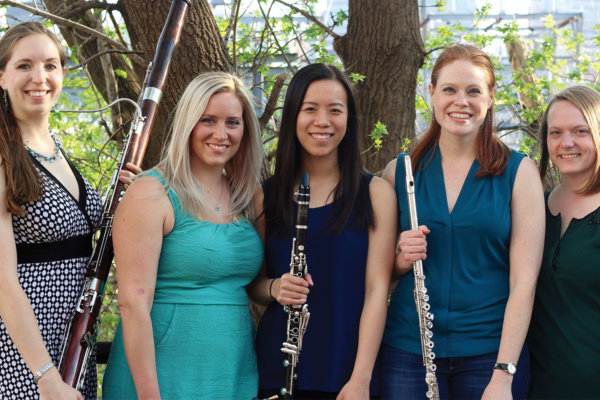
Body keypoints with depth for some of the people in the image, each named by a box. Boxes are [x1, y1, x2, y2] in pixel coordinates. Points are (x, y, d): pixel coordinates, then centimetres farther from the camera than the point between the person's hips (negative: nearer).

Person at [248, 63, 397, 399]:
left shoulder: (375, 193, -1)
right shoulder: (266, 196, 5)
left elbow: (377, 289, -6)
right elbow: (254, 283, 11)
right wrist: (273, 288, -12)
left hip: (346, 370, -2)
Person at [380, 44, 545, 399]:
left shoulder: (519, 172, -1)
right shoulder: (400, 171, 5)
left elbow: (524, 281, -7)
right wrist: (402, 260, -11)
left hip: (490, 351, -1)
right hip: (408, 352, 2)